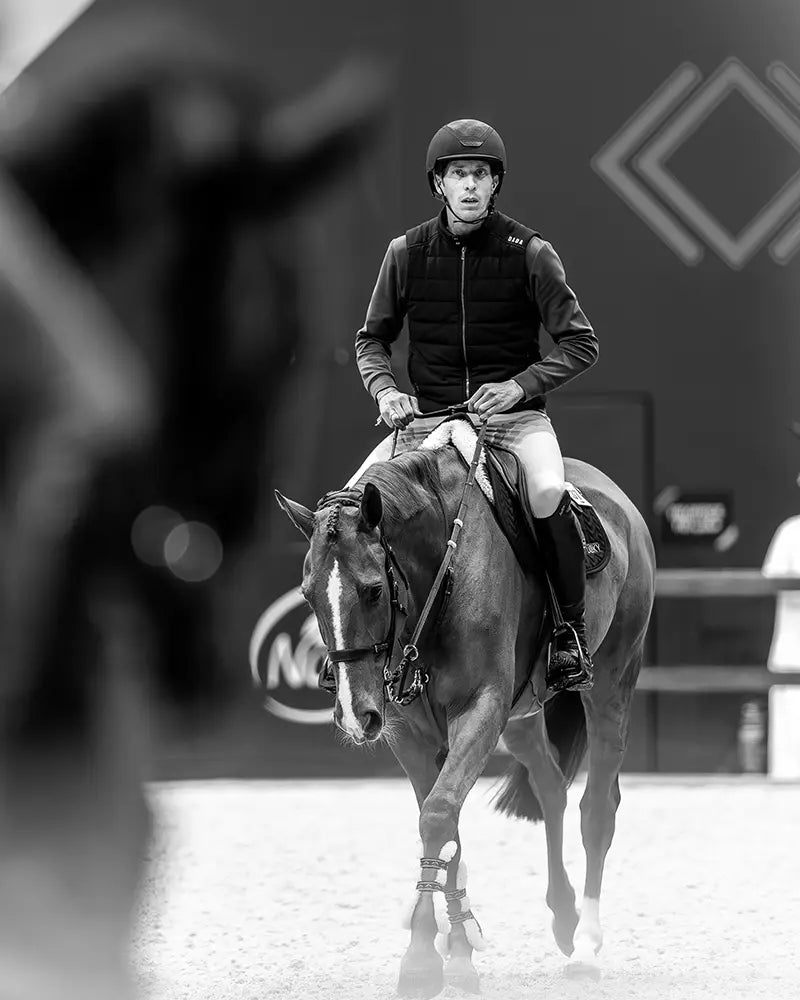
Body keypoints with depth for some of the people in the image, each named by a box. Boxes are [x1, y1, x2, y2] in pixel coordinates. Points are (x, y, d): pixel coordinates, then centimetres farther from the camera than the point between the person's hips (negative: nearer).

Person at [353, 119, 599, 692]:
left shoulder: (528, 252, -4)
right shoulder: (408, 253, 3)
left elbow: (581, 344, -4)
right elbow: (372, 341, 13)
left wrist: (520, 385, -18)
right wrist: (385, 389, -8)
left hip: (513, 414, -3)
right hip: (428, 417, 3)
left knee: (548, 493, -33)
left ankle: (571, 630, -15)